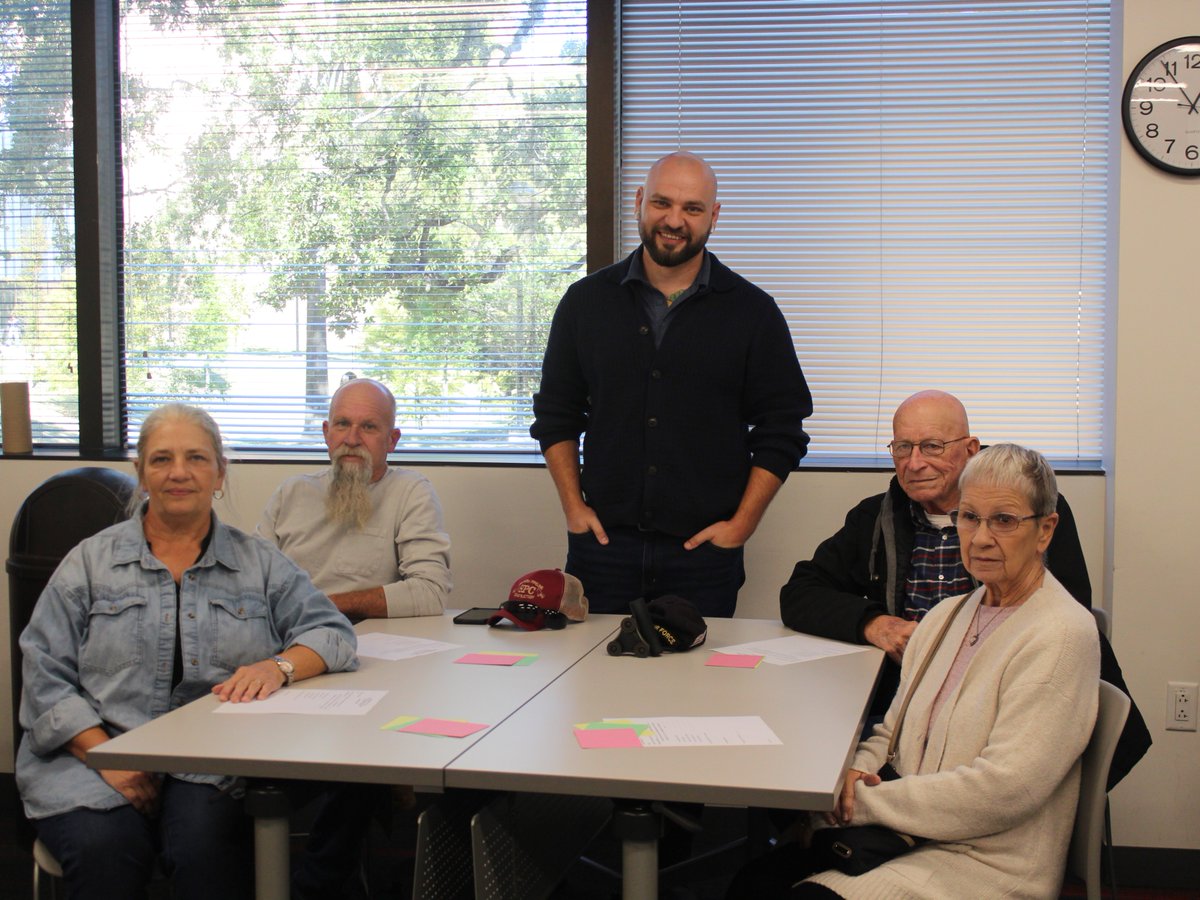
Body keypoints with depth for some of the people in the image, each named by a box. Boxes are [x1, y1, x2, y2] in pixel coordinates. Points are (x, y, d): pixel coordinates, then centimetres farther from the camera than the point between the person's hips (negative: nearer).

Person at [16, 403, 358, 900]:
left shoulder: (258, 562, 14)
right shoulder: (92, 560, 11)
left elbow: (332, 632, 7)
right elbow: (45, 677, 5)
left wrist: (279, 665, -17)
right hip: (92, 753, 0)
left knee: (208, 845, -31)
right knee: (105, 849, -31)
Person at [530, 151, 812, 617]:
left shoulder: (752, 312, 2)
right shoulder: (586, 301, 7)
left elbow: (781, 430, 3)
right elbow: (556, 414, 13)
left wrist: (742, 523, -4)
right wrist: (573, 506, 3)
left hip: (705, 548, -1)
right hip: (603, 541, 1)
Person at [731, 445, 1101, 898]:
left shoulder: (1062, 636, -13)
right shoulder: (944, 617, 13)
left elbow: (1002, 789, -20)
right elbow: (894, 730, 18)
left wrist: (866, 801, -14)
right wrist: (858, 771, -6)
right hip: (913, 837, 7)